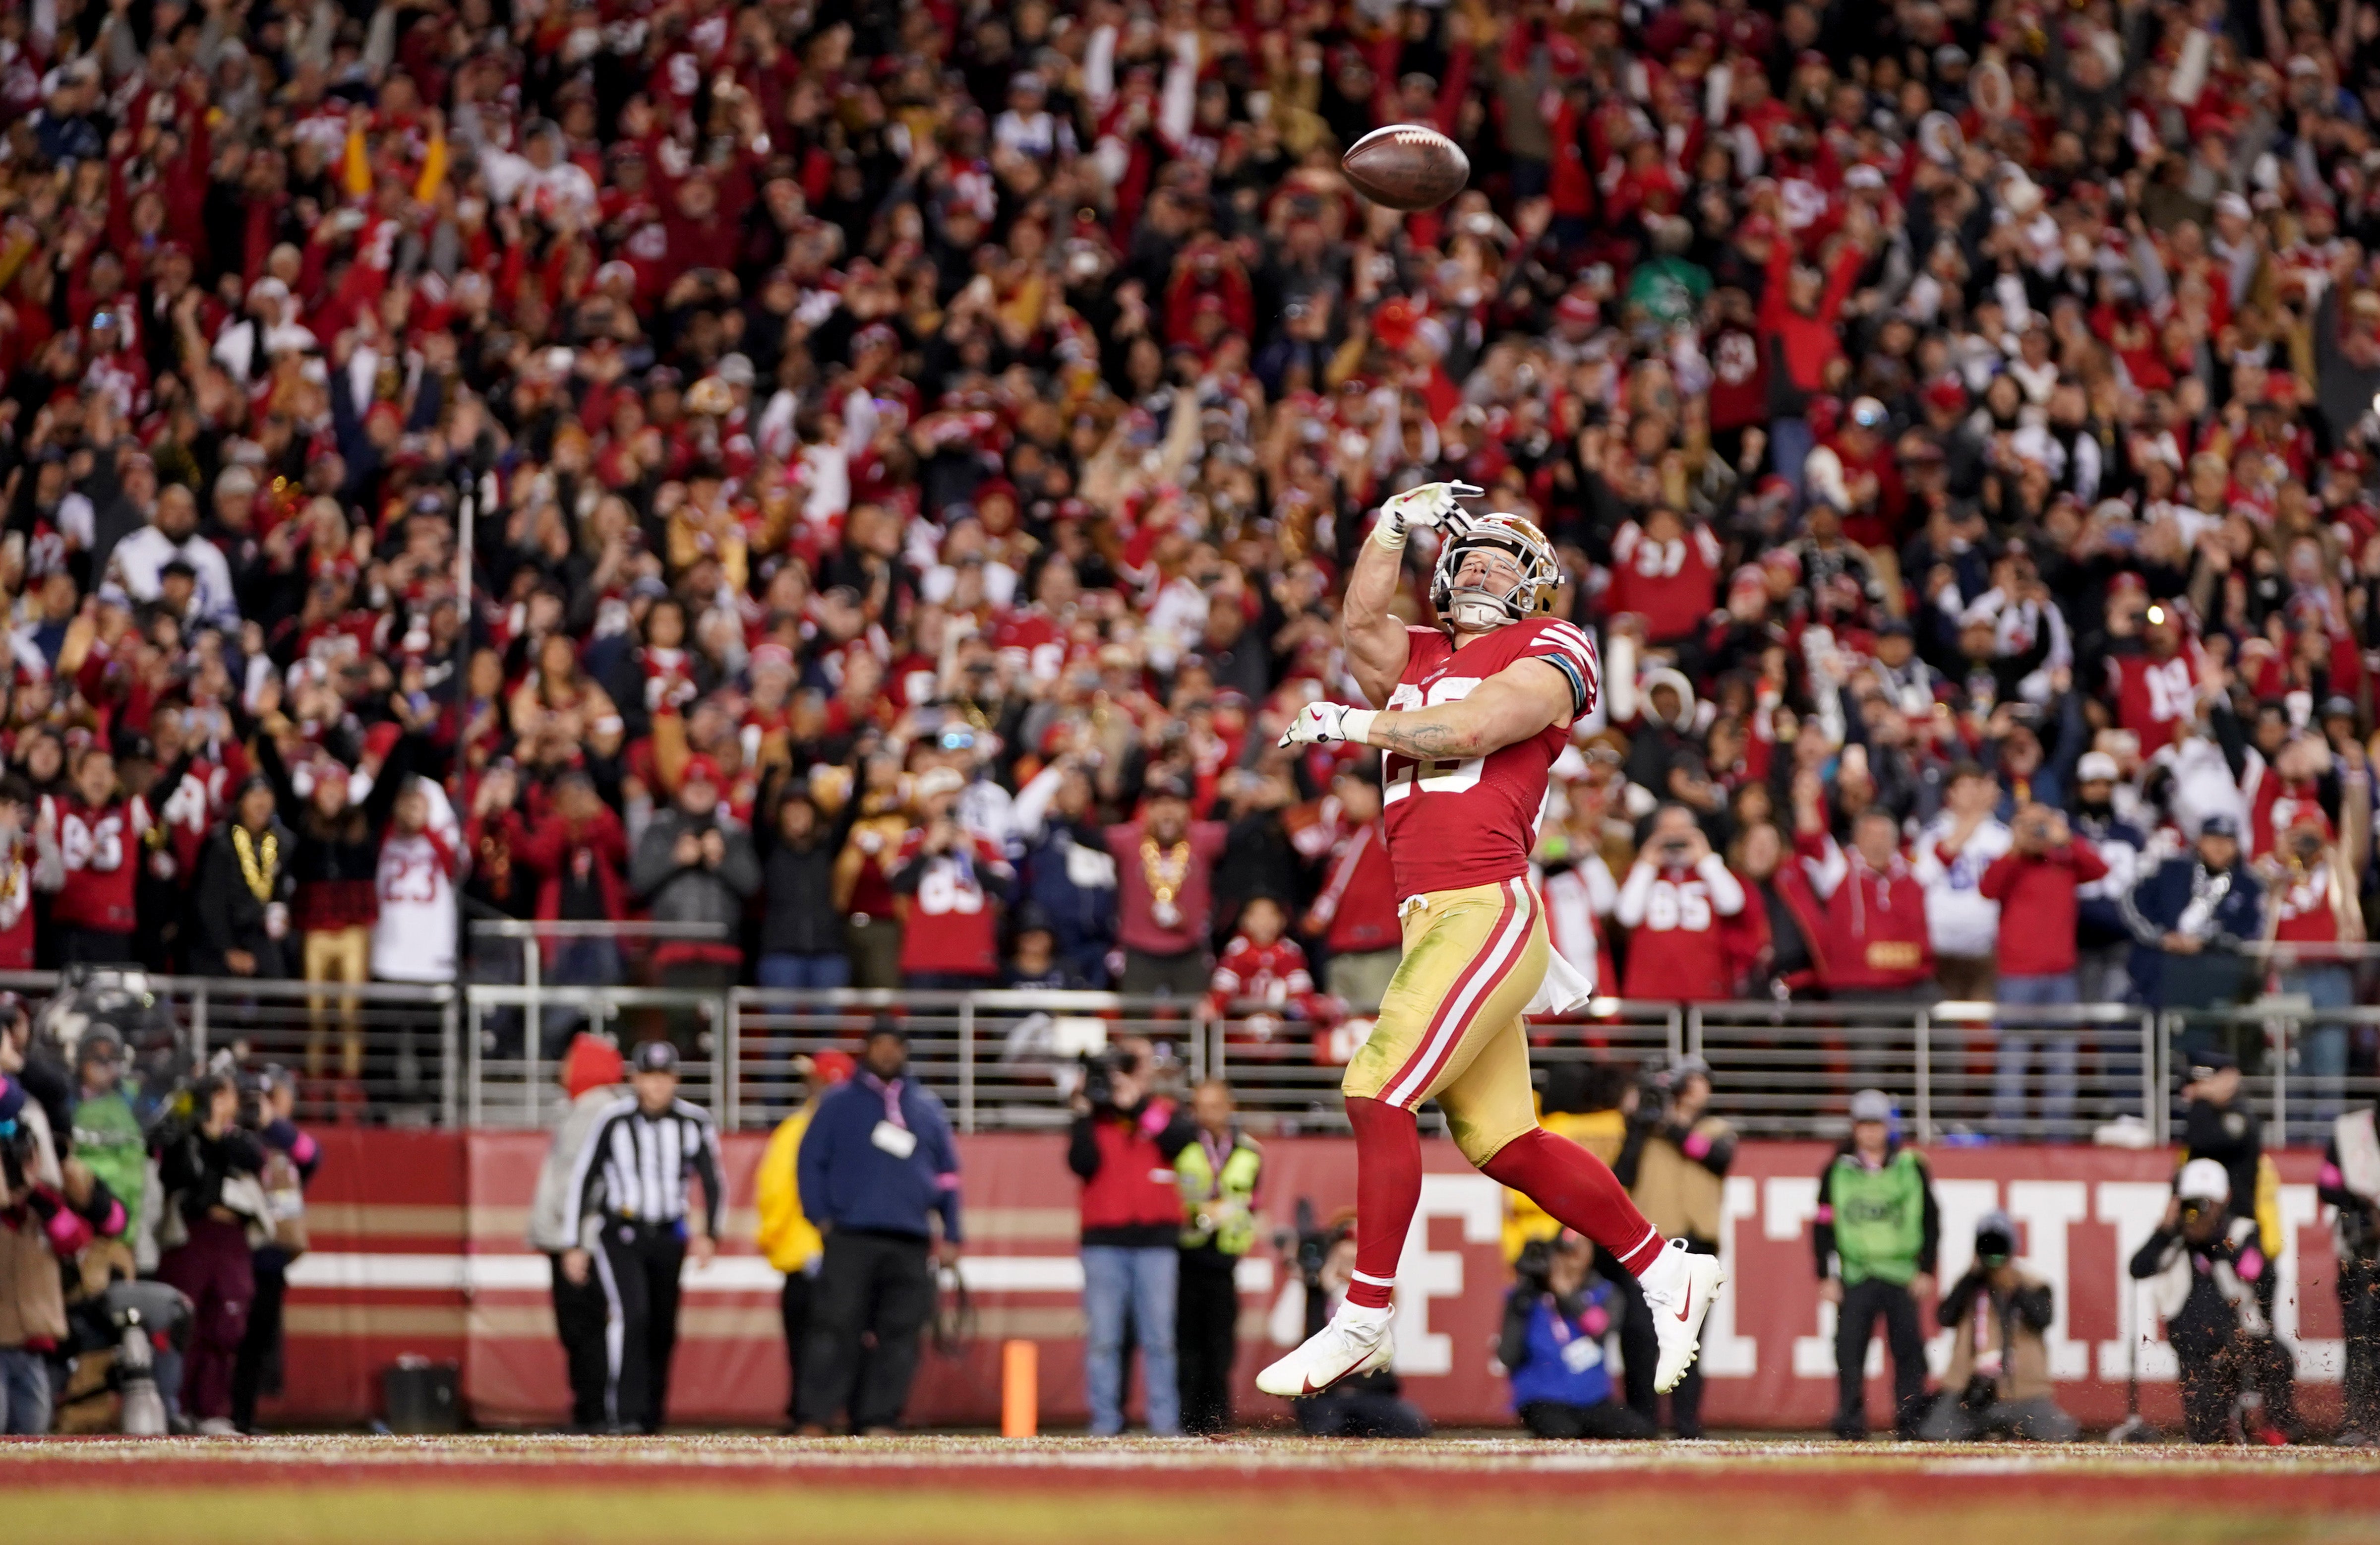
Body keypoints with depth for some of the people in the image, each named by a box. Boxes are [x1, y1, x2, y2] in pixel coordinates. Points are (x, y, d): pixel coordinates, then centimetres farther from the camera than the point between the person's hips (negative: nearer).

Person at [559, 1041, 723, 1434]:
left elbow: (714, 1183, 2)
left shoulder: (694, 1122, -4)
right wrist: (574, 1246, -5)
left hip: (668, 1236, 3)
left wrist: (709, 1234, -13)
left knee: (663, 1329, 5)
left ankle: (650, 1416, 19)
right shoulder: (613, 1121, -11)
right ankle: (623, 1413, -21)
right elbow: (582, 1181, -5)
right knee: (631, 1313, -21)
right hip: (618, 1234, -3)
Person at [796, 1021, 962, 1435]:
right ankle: (815, 1420, -12)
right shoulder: (839, 1104, 11)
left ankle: (878, 1420, -1)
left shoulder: (927, 1106, 17)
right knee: (835, 1328, -11)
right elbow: (809, 1161, 8)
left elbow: (947, 1172, 18)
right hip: (850, 1240, -3)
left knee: (899, 1335, -3)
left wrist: (951, 1235, 12)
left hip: (911, 1243, 3)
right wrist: (820, 1217, -4)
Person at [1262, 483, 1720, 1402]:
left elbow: (1475, 727, -13)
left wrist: (1355, 724, -5)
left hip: (1488, 908, -8)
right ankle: (1664, 1272, 20)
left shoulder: (1550, 653, 1)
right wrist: (1395, 525, -3)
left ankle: (1365, 1319, -10)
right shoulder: (1417, 658, 22)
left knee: (1378, 1091, -15)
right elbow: (1362, 625, 3)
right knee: (1502, 1143, 9)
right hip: (1430, 919, 8)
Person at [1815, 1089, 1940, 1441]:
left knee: (1908, 1349, -3)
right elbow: (1824, 1227, 8)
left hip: (1902, 1276, 0)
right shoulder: (1837, 1171, 7)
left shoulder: (1912, 1168, 7)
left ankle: (1911, 1422, 3)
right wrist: (1827, 1276, 1)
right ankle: (1850, 1424, -3)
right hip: (1855, 1276, 0)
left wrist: (1926, 1271, 4)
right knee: (1849, 1350, -7)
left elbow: (1930, 1220, 10)